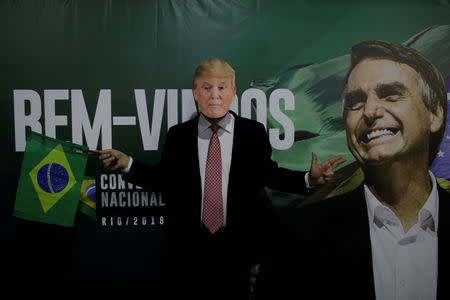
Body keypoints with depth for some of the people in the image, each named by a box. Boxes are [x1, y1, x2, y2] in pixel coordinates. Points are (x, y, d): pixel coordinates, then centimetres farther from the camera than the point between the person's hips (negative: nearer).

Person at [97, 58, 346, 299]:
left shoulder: (254, 133, 0)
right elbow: (164, 180, 4)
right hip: (188, 247, 1)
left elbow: (267, 174, 5)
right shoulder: (177, 135, 2)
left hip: (237, 247, 0)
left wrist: (309, 178, -8)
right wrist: (128, 164, -8)